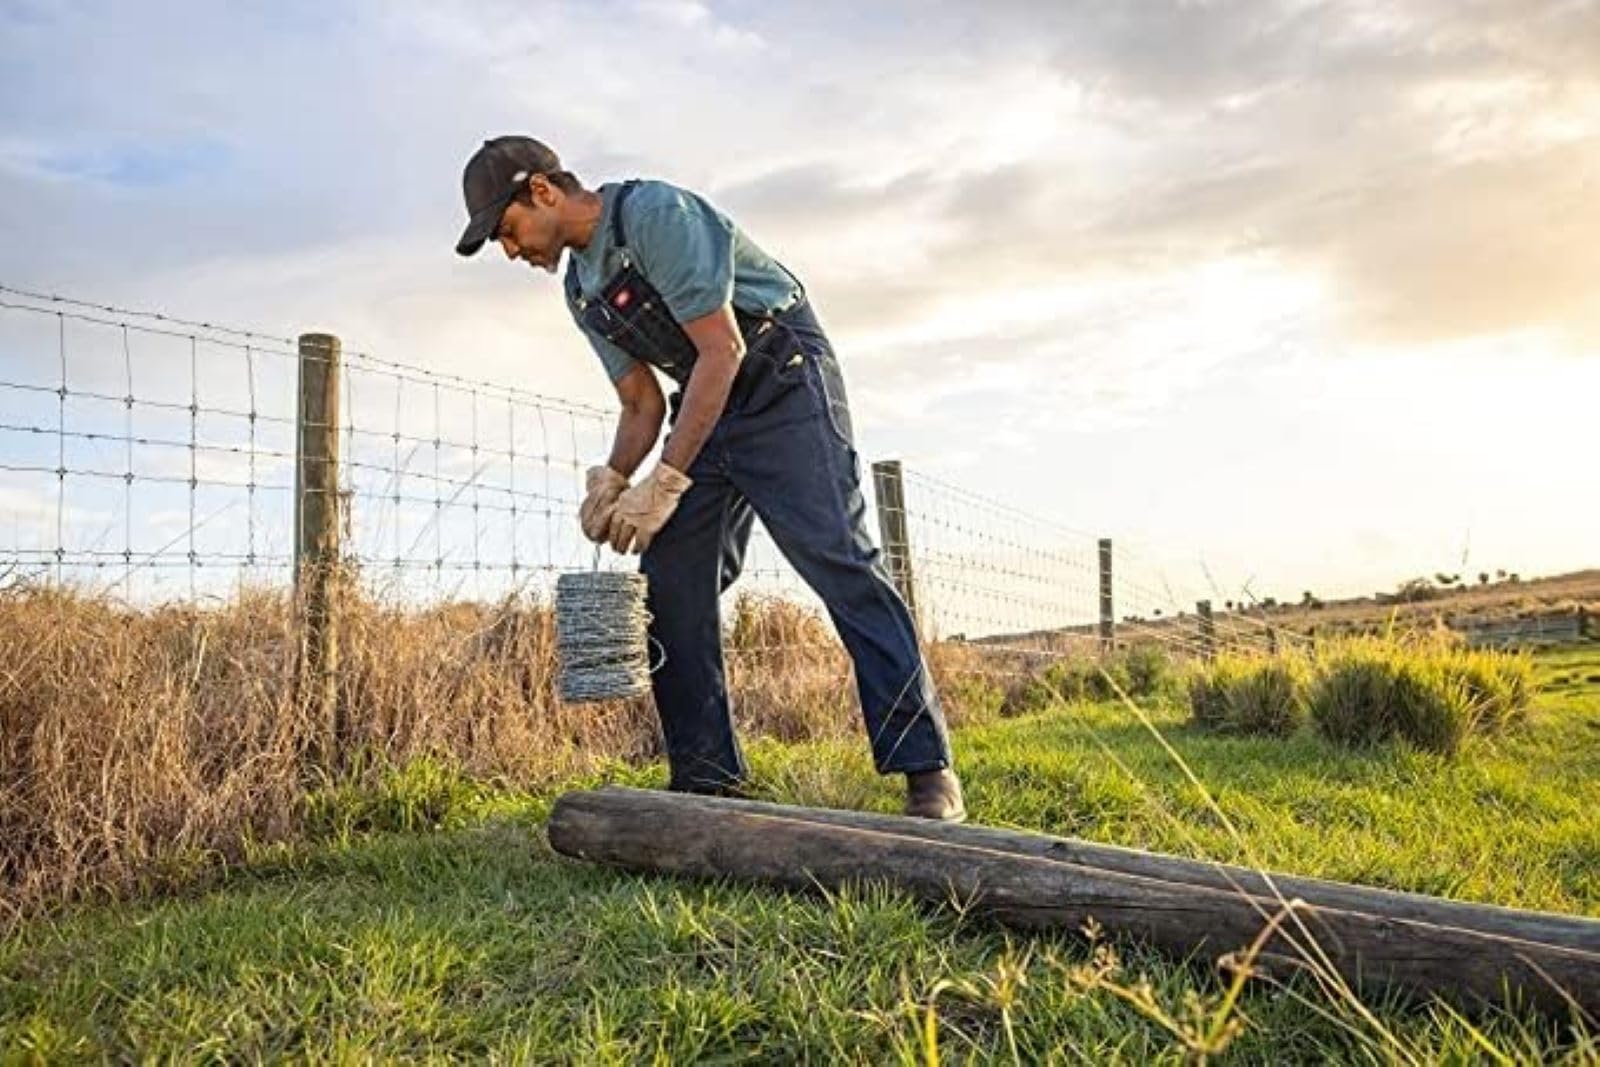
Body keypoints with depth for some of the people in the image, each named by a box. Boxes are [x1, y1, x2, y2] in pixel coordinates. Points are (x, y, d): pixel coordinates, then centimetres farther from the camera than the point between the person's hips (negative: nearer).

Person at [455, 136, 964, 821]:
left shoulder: (656, 214, -16)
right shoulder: (582, 293, 11)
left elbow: (723, 350, -23)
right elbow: (641, 404, 13)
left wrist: (667, 481, -25)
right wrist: (612, 479, -8)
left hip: (786, 384, -9)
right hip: (707, 405, 9)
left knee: (837, 558, -19)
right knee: (669, 581, 0)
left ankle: (925, 770, -16)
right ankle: (707, 782, 5)